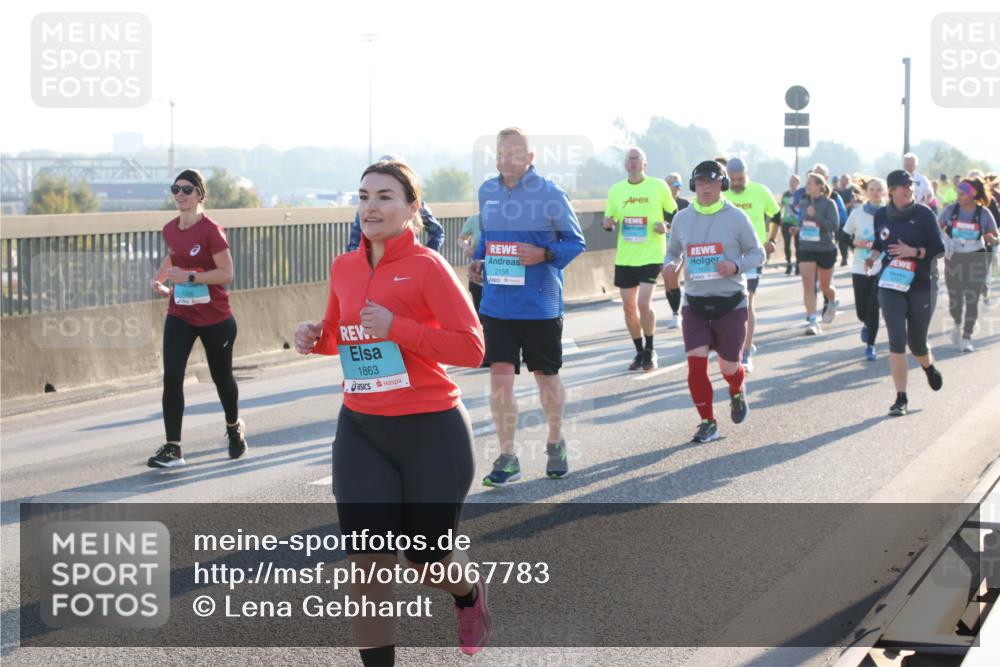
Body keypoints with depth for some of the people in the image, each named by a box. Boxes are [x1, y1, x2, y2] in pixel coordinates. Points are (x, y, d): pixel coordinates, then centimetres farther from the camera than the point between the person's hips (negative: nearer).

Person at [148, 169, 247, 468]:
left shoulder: (211, 230, -16)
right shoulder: (169, 229, 3)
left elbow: (226, 273, -20)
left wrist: (190, 277, -26)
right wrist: (159, 277, 11)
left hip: (215, 318, -4)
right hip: (180, 316, 5)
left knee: (221, 376, 13)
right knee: (171, 377, -11)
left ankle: (234, 427, 42)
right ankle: (173, 448, -9)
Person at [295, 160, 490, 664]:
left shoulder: (426, 266, -12)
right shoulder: (343, 268, 5)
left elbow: (472, 348, -17)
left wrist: (396, 328, -25)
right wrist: (316, 339, -1)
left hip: (431, 433, -4)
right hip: (361, 432, 4)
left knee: (426, 561, 10)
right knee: (366, 561, -6)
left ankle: (470, 595, 46)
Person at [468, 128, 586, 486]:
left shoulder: (549, 194, -10)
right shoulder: (486, 192, 4)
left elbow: (576, 242, -5)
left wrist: (545, 254, -21)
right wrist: (478, 259, 1)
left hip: (540, 305, -3)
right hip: (496, 304, 3)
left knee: (546, 375, 12)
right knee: (500, 374, -6)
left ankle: (556, 444, 35)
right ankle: (507, 458, 3)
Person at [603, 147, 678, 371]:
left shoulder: (658, 186, -3)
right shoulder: (615, 190, 5)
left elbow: (674, 213, 8)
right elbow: (609, 222, 13)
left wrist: (665, 225, -12)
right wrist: (608, 224, -10)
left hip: (651, 255, -4)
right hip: (624, 257, 4)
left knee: (644, 303, -15)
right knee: (629, 306, 7)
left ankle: (650, 351, 5)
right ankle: (640, 352, 23)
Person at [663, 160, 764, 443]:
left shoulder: (736, 217, -6)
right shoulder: (682, 218, 2)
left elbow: (757, 253, 0)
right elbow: (673, 251, 15)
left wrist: (736, 267, -20)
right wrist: (670, 266, -8)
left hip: (730, 303, -2)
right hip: (695, 302, 2)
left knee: (729, 367, 6)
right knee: (696, 363, -10)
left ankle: (738, 394, 43)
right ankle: (707, 422, 5)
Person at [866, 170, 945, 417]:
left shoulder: (923, 214, -5)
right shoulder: (881, 215, 4)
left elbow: (939, 248, -5)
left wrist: (913, 252, -18)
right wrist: (874, 255, 1)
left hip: (922, 285, -1)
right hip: (891, 285, 1)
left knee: (917, 343, 8)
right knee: (896, 341, -10)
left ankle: (929, 367, 46)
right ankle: (901, 399, -6)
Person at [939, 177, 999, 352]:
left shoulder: (984, 213, -4)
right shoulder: (950, 210, -3)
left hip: (976, 262, -1)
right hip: (953, 260, 1)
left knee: (972, 300, -2)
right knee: (954, 299, 6)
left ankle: (967, 338, 9)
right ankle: (958, 325, 37)